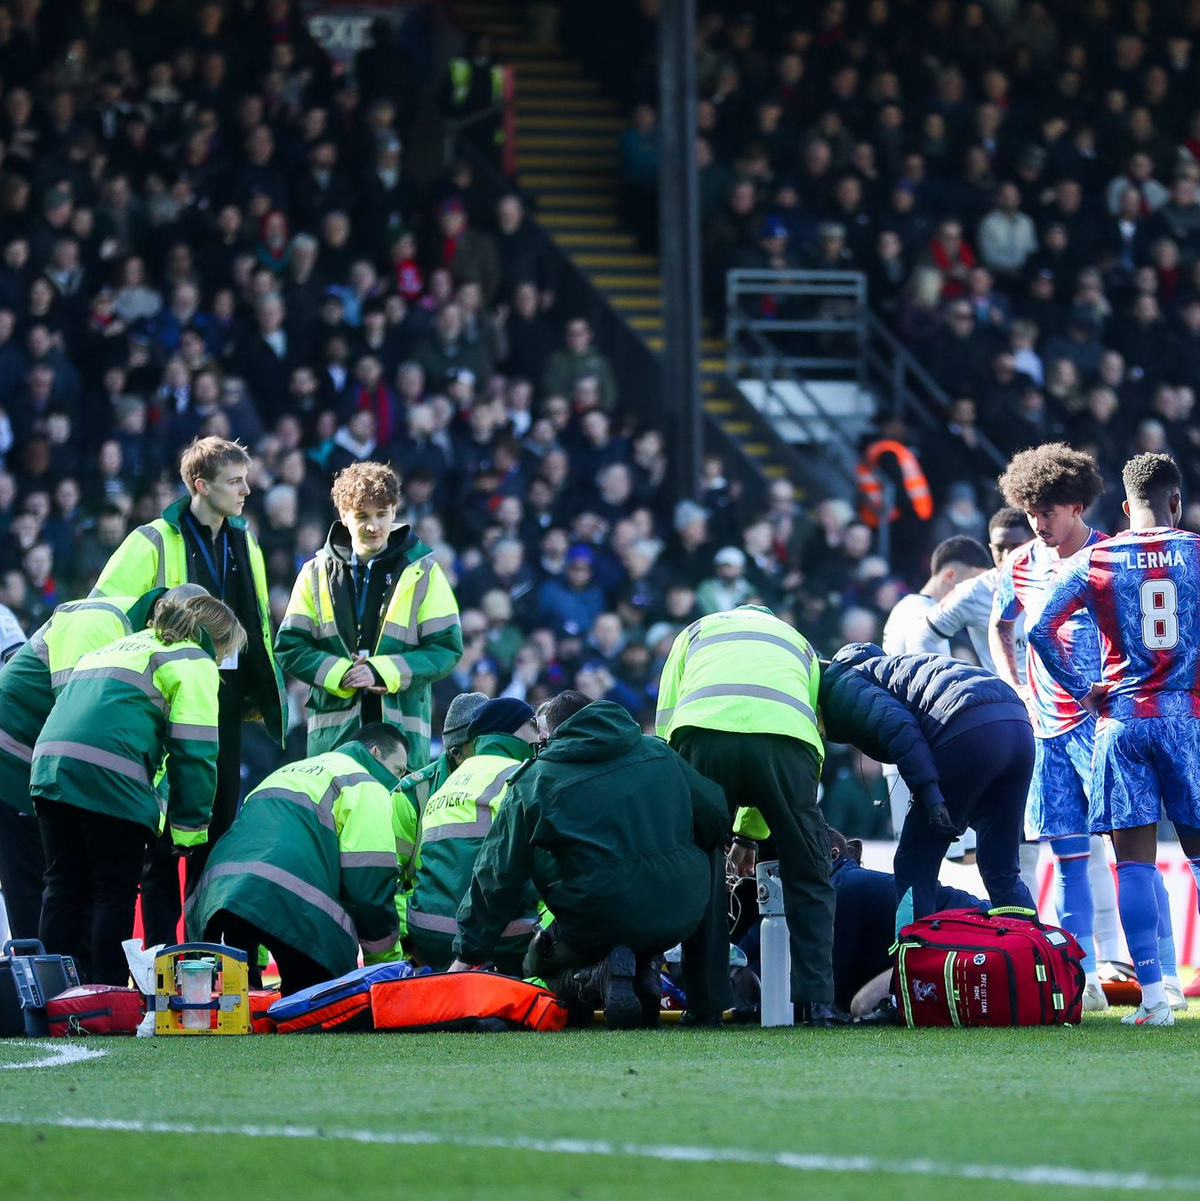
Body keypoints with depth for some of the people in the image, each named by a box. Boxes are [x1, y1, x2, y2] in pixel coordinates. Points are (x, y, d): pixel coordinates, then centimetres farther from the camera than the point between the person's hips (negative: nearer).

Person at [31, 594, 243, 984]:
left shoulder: (124, 646, 33)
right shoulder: (194, 661, 7)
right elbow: (194, 750, -1)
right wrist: (190, 828, 5)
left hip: (51, 763, 7)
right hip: (111, 779, -7)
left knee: (63, 889, 12)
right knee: (115, 892, 2)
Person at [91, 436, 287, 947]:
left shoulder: (244, 544, 12)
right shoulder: (154, 543, -7)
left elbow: (258, 622, 20)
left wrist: (264, 691, 17)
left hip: (225, 702, 6)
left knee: (220, 819, 8)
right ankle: (161, 945, 1)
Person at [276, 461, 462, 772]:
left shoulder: (422, 573, 5)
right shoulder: (317, 573, 9)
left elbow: (447, 649, 0)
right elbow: (289, 647, 6)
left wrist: (382, 672, -13)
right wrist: (340, 674, -11)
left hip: (402, 722, -1)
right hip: (334, 729, 1)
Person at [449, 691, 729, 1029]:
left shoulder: (534, 781, 3)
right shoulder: (658, 752, 11)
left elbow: (498, 875, 4)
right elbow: (714, 814, 12)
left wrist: (468, 955, 11)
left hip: (598, 920, -4)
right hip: (682, 913, 4)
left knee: (538, 964, 23)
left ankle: (600, 977, -12)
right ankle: (647, 970, -1)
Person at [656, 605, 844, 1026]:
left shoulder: (696, 632, 35)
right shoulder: (797, 644, 38)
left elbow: (664, 725, 24)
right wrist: (751, 833, 37)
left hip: (702, 733, 0)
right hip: (786, 735, 0)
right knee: (807, 876, 13)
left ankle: (705, 1005, 10)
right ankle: (816, 1000, 3)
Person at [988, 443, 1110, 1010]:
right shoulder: (1021, 566, 9)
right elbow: (1000, 628, 27)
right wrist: (1016, 692, 15)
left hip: (1104, 722, -5)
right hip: (1048, 727, 5)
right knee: (1067, 856, 4)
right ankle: (1083, 980, 9)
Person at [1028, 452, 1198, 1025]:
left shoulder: (1092, 561, 3)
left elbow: (1041, 628, -5)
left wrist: (1083, 688, 3)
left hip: (1121, 718, 0)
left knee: (1134, 858, 0)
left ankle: (1154, 995, -6)